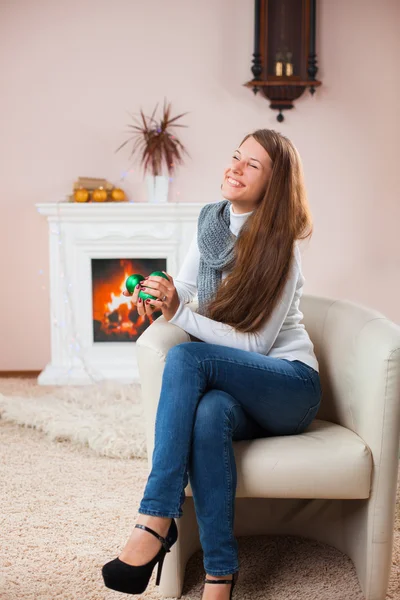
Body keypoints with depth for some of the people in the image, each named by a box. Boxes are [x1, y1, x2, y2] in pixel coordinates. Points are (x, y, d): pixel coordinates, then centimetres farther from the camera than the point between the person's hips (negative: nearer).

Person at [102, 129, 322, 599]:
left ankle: (155, 523, -35)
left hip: (290, 388, -4)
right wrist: (159, 297, -5)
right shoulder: (210, 220, 6)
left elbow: (257, 342, -15)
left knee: (185, 356, -33)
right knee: (208, 414, -36)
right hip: (234, 385, 4)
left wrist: (180, 316, -23)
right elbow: (186, 285, 18)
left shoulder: (280, 248, -12)